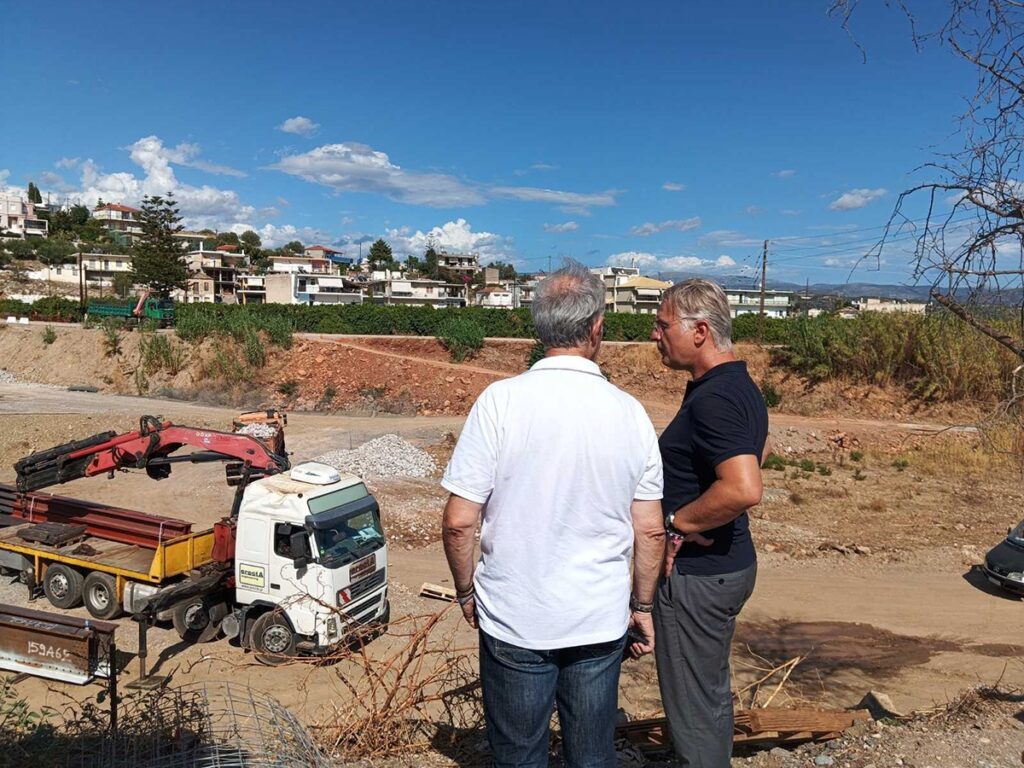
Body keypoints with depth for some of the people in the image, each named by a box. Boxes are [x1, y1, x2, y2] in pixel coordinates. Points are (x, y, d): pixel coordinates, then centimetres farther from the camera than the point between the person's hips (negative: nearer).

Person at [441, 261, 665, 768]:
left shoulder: (500, 401, -15)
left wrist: (465, 591, 3)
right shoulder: (630, 412, -6)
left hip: (514, 619, -2)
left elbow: (459, 521, -14)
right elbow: (650, 531, 0)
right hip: (601, 621, 3)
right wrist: (642, 606, 14)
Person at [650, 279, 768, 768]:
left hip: (697, 575, -10)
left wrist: (678, 523, -21)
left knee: (693, 711, 4)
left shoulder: (712, 399, -24)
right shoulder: (741, 386, 8)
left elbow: (744, 489, -36)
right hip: (729, 563, 10)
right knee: (712, 695, 24)